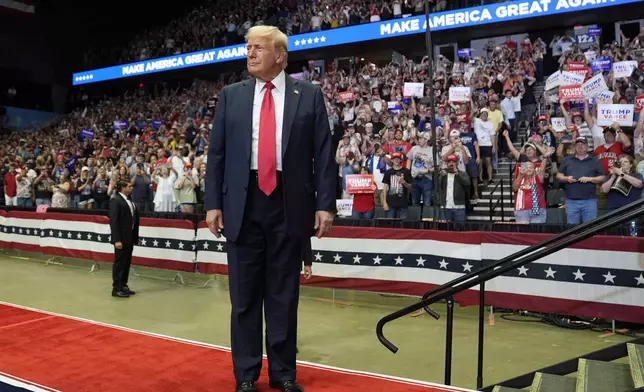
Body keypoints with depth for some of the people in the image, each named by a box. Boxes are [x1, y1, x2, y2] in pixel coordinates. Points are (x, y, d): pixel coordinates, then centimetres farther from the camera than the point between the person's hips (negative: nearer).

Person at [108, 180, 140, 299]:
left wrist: (135, 236, 5)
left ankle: (123, 285, 23)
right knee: (119, 263, 0)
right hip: (121, 238, -8)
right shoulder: (115, 200, -11)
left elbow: (134, 218, 10)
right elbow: (113, 221, -16)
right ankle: (116, 288, 8)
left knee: (127, 262, 13)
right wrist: (117, 240, -21)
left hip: (130, 237, 8)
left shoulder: (129, 200, 12)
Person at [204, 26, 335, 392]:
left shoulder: (309, 95, 4)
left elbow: (324, 154, 0)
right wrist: (213, 203, 0)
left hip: (290, 203, -1)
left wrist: (325, 204, -6)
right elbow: (217, 153, 7)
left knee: (284, 294, 8)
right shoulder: (231, 96, 9)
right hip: (243, 202, 2)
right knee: (244, 295, 8)